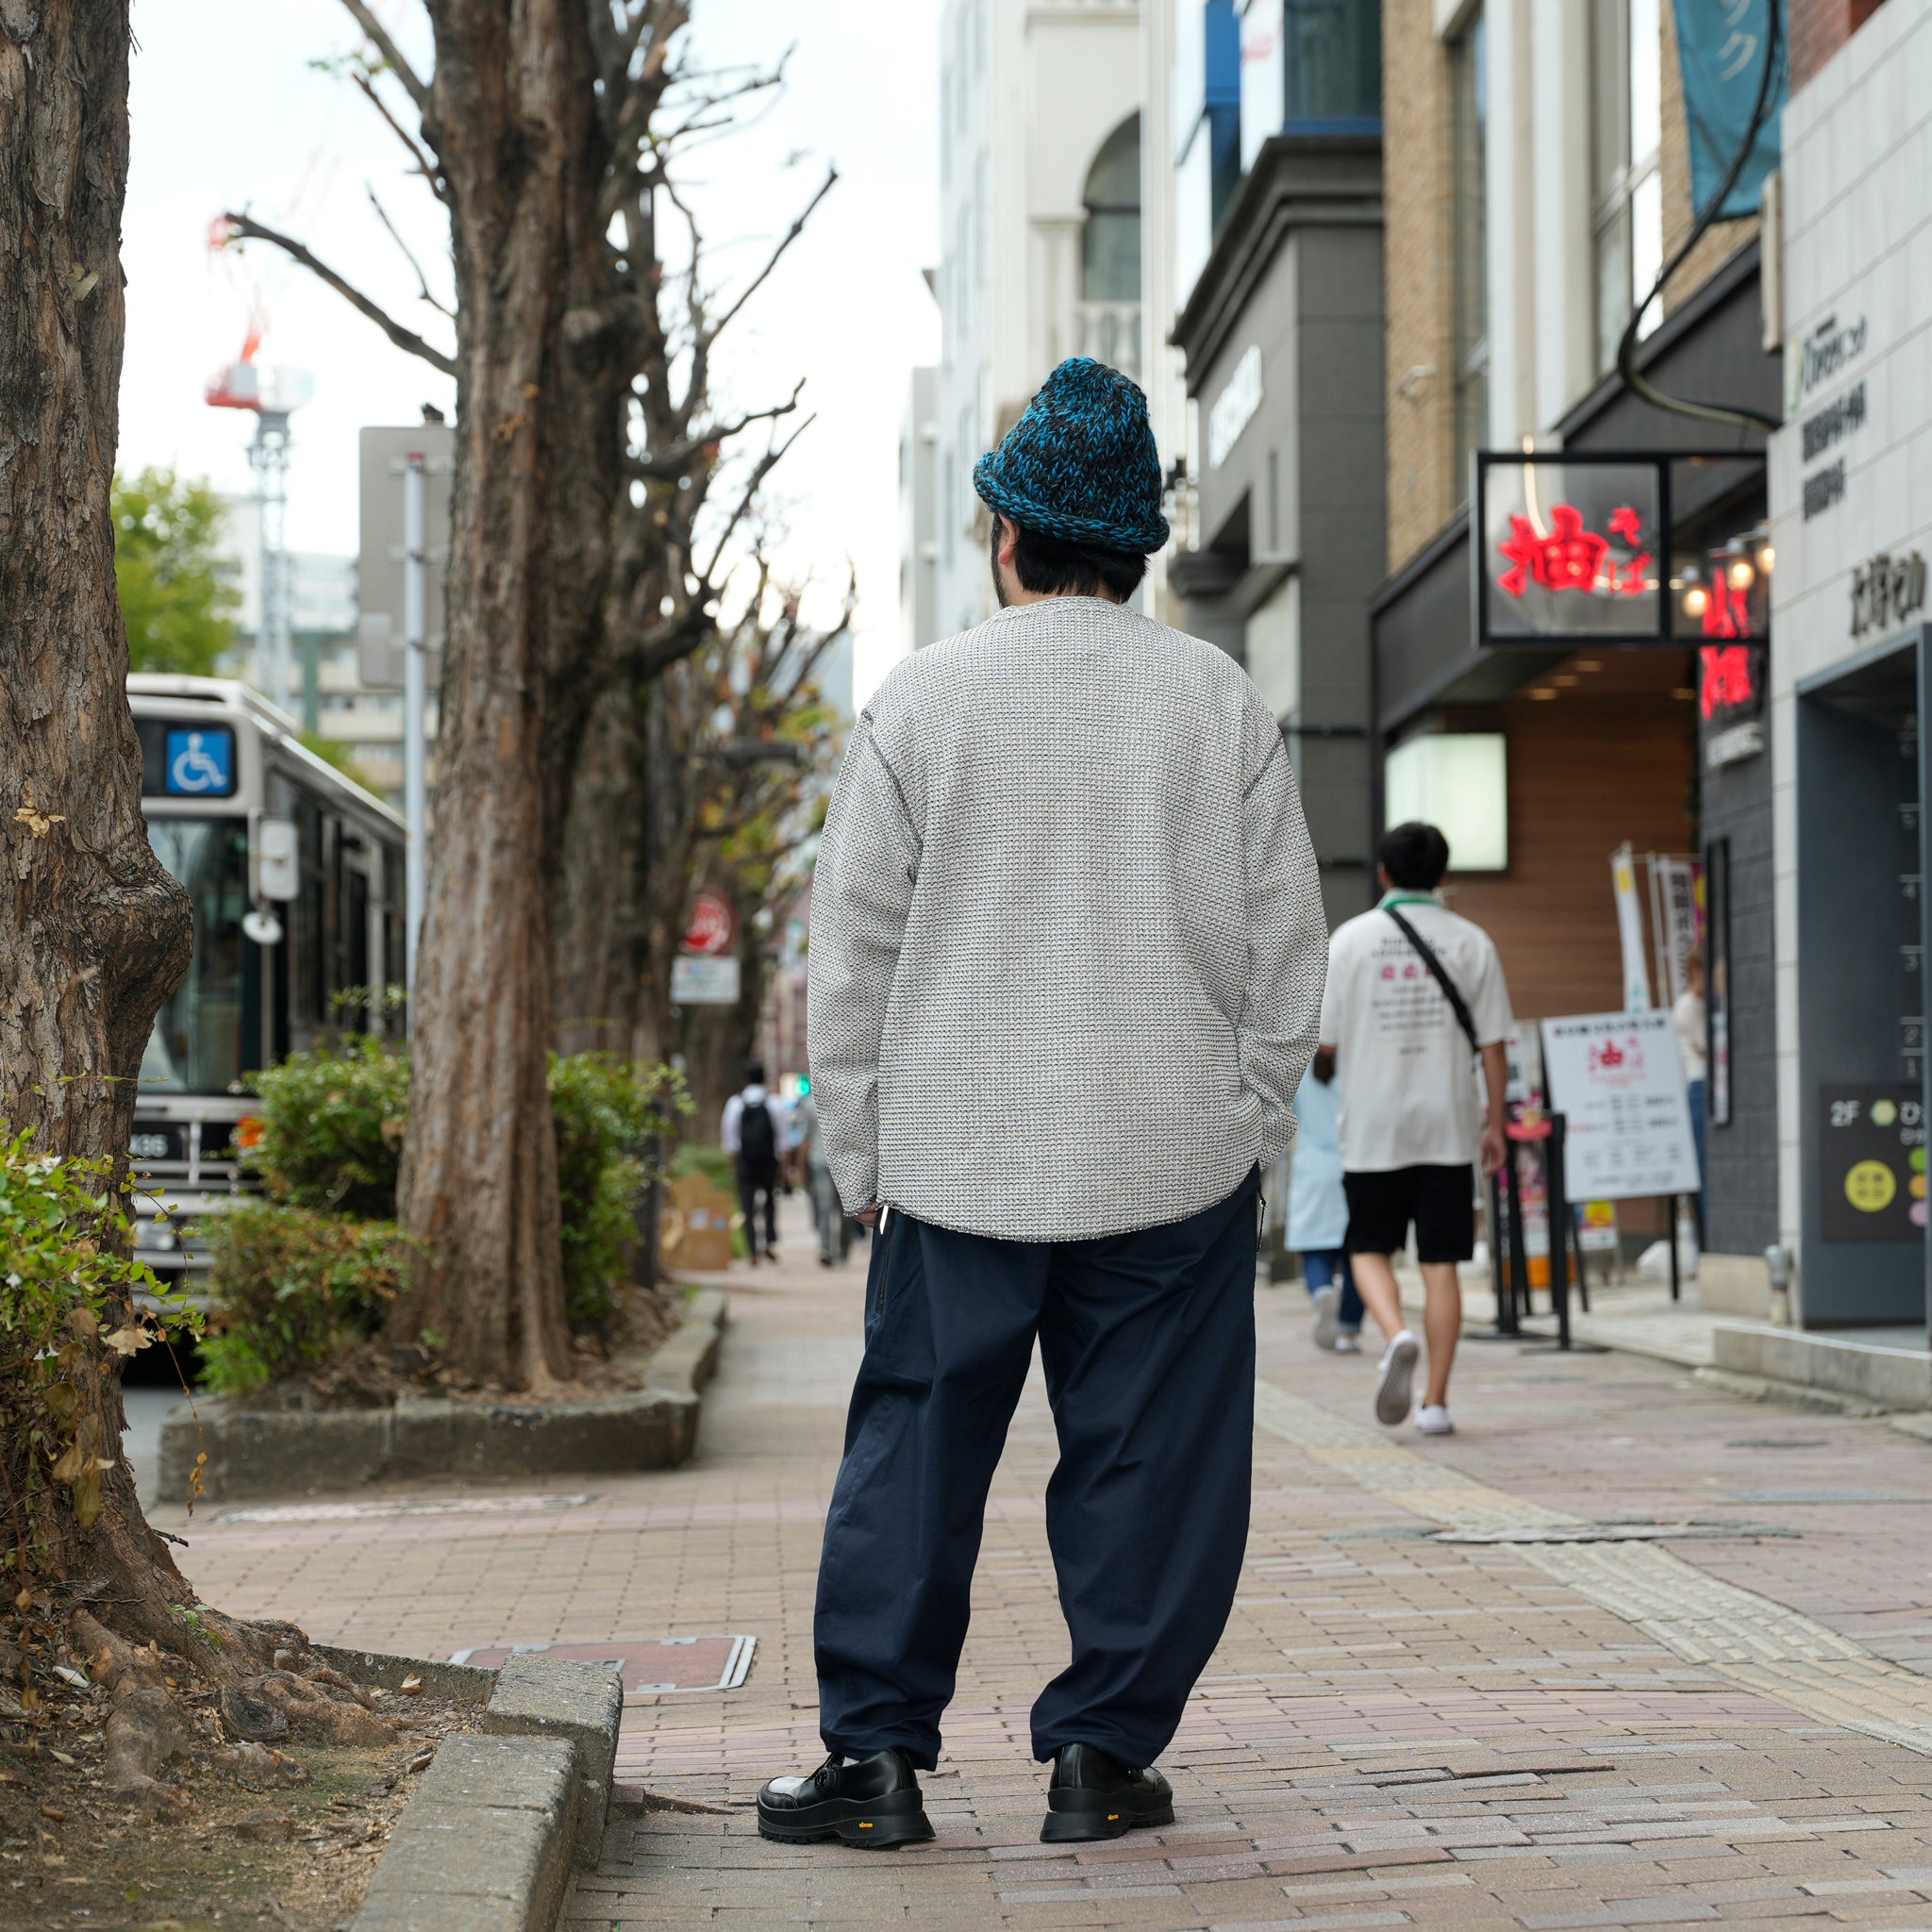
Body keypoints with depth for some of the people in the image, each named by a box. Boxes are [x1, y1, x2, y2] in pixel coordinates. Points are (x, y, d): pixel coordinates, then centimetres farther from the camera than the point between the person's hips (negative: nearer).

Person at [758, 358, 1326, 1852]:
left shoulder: (921, 702, -1)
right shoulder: (1219, 702, 1)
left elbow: (852, 953, 1)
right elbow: (1287, 944, 4)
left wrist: (864, 1155, 8)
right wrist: (1252, 1133, 12)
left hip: (958, 1158, 0)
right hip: (1175, 1155, 0)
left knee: (913, 1451, 6)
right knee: (1147, 1461, 6)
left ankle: (877, 1755, 5)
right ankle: (1103, 1756, 7)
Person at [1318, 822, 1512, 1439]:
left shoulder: (1350, 939, -2)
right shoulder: (1470, 942, 1)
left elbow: (1326, 1039, -1)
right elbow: (1493, 1044, 0)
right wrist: (1495, 1124, 9)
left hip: (1373, 1126, -1)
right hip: (1447, 1126, 1)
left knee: (1369, 1248, 12)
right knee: (1441, 1262, 5)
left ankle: (1396, 1335, -16)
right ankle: (1436, 1400, 3)